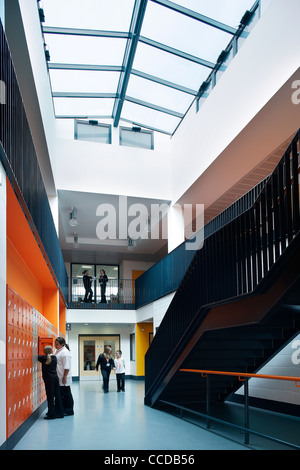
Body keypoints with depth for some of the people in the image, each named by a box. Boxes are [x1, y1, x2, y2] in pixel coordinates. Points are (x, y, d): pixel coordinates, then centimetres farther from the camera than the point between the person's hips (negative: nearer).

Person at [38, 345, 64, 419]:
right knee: (57, 396, 10)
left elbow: (37, 357, 1)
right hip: (55, 378, 6)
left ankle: (51, 414, 2)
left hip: (49, 380, -6)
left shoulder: (44, 358, -9)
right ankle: (59, 413, 17)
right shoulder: (54, 358, 6)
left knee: (50, 397, -1)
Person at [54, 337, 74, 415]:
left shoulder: (65, 352, -17)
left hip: (63, 378, -9)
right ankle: (62, 409, 24)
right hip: (58, 377, 9)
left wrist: (64, 377, -20)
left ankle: (69, 411, 10)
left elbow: (67, 367, -20)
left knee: (66, 394, 1)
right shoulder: (56, 351, 12)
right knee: (60, 394, 14)